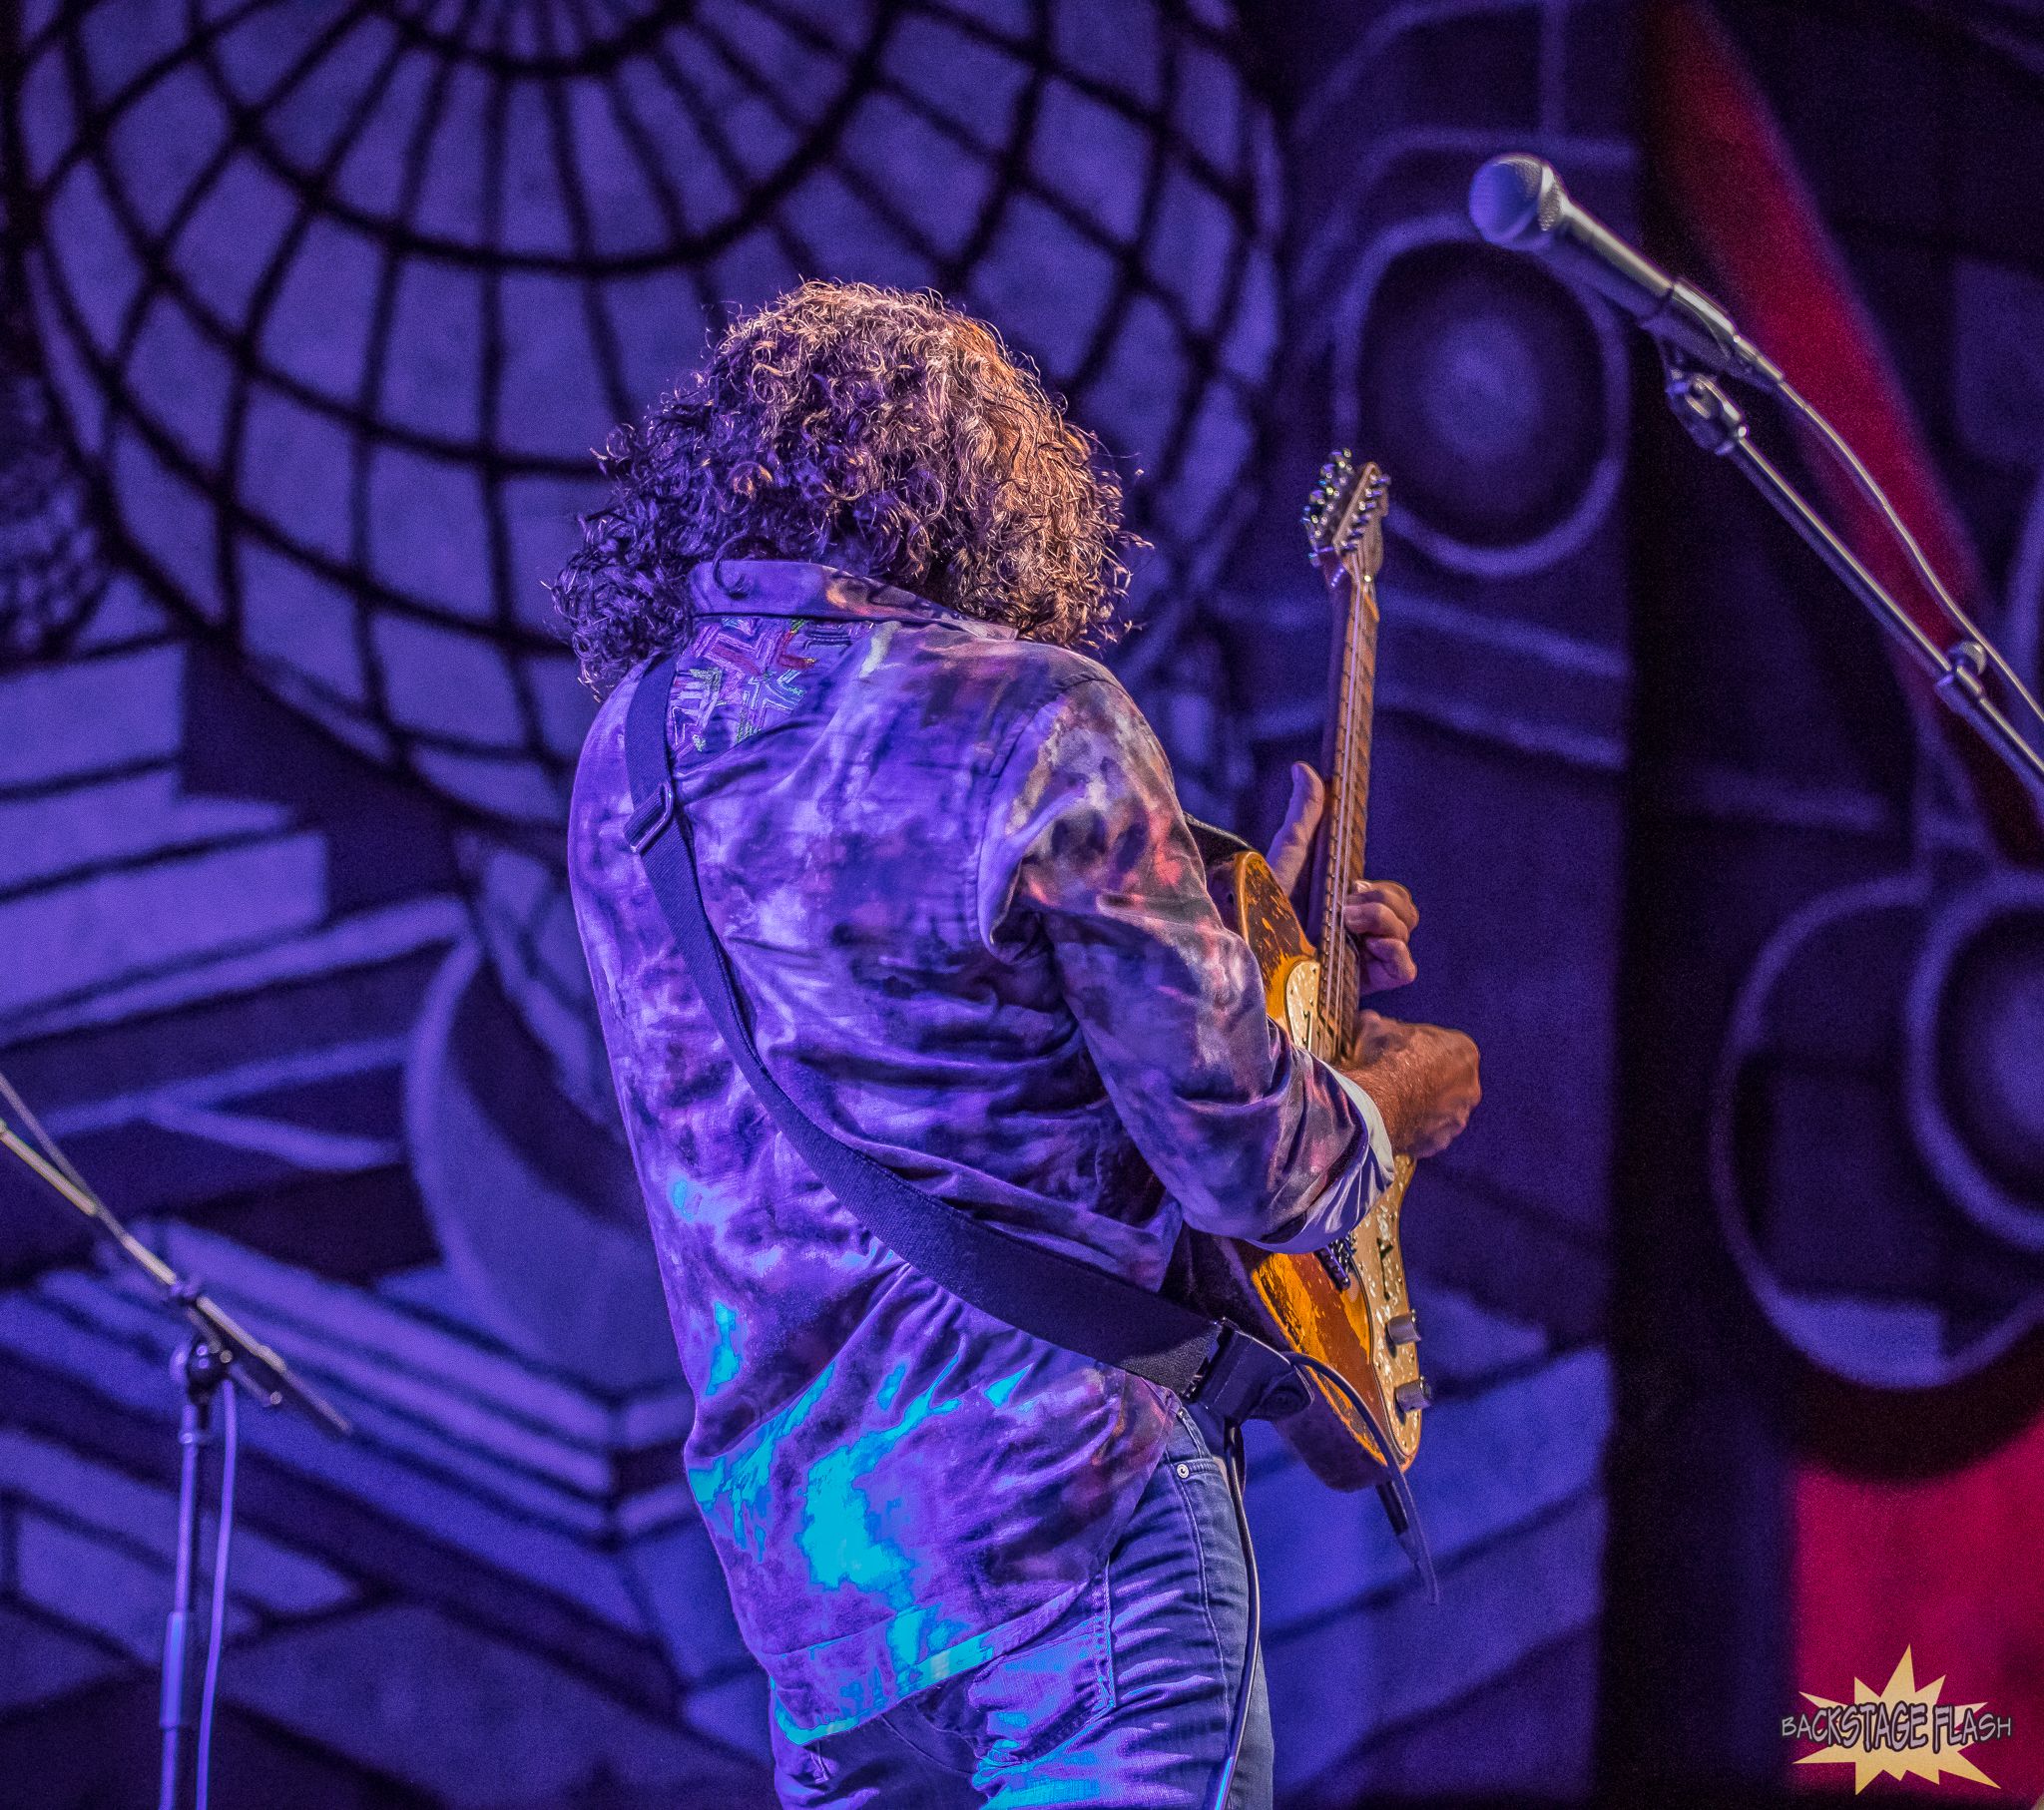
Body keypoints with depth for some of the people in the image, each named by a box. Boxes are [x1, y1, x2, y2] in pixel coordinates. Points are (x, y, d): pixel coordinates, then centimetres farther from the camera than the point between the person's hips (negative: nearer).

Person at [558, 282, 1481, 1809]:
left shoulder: (629, 753, 12)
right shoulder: (1031, 715, -12)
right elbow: (1235, 1153, -11)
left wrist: (1252, 933, 28)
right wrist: (1389, 1102, 11)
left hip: (785, 1531, 7)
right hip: (1049, 1498, -7)